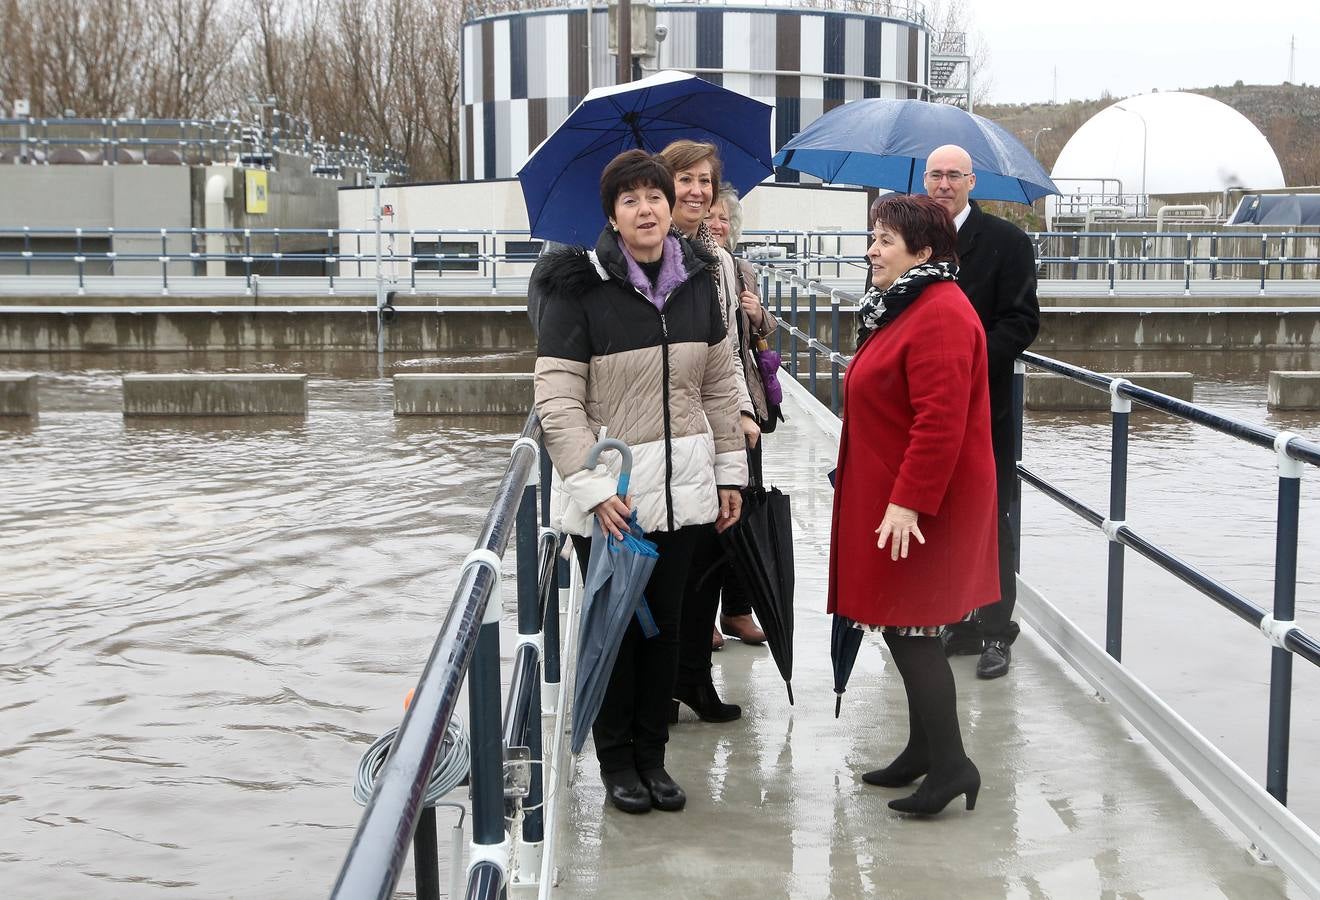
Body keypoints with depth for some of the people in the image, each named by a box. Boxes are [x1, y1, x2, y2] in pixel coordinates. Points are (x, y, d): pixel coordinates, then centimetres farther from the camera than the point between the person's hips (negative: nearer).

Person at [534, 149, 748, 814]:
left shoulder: (697, 282, 6)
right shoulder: (580, 287, -10)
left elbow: (719, 388, 13)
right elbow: (558, 401, -13)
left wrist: (730, 473, 10)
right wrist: (594, 487, -19)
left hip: (681, 489, 4)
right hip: (608, 495, -4)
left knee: (665, 622, 11)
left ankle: (651, 754, 25)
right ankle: (616, 759, 21)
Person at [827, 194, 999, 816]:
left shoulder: (940, 316, -20)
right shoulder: (905, 307, 14)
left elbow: (940, 422, -27)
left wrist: (909, 502, -27)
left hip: (916, 506, -10)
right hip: (891, 495, 10)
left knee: (910, 628, -6)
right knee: (904, 628, 15)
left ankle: (950, 765, 2)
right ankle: (924, 751, 26)